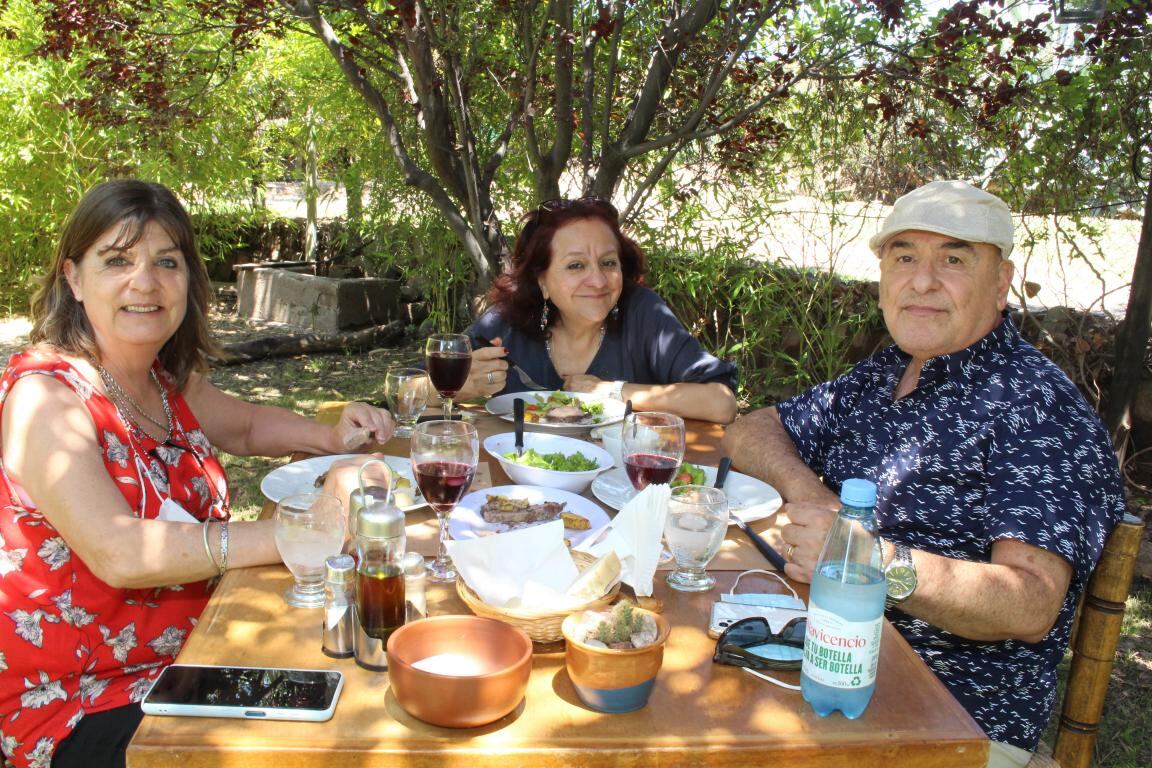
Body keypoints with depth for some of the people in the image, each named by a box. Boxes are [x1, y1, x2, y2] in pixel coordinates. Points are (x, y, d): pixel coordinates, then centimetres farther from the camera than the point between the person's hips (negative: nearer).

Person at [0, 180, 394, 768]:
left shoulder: (168, 381, 4)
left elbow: (248, 426, 23)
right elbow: (119, 554, -31)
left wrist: (330, 438, 1)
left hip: (187, 661, 7)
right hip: (77, 704, -7)